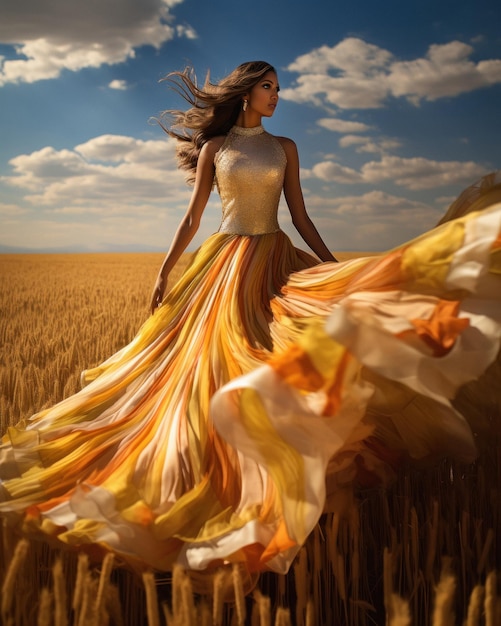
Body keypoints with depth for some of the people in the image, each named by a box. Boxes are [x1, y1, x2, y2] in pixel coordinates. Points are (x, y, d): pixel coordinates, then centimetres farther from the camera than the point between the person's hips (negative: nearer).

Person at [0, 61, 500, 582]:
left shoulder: (284, 147, 12)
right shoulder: (213, 147, 7)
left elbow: (301, 216, 9)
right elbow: (192, 217, 6)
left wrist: (337, 269, 1)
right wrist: (164, 273, 0)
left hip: (276, 262, 2)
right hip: (225, 262, -1)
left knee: (273, 365, -12)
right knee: (213, 366, -8)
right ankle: (221, 480, 4)